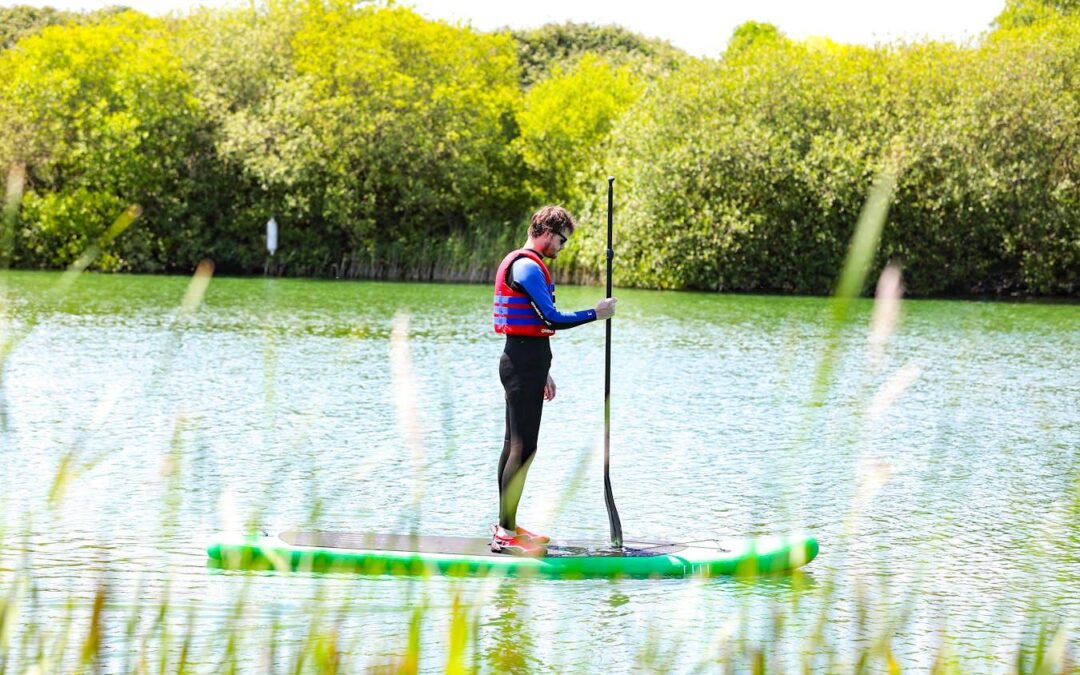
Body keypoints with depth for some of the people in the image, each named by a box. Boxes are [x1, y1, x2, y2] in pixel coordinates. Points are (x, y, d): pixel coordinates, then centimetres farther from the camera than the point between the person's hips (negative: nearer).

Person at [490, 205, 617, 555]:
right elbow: (552, 319, -21)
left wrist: (542, 373, 25)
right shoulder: (528, 266, -15)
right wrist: (595, 314, -9)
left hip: (523, 362, 11)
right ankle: (506, 533, -12)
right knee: (523, 447, -11)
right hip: (524, 365, -11)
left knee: (514, 444, 14)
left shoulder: (525, 265, 19)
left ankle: (506, 525, 20)